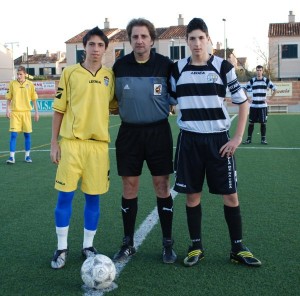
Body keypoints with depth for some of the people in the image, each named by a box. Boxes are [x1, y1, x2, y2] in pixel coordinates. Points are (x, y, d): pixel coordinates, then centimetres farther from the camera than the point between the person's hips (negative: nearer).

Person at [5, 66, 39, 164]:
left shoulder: (30, 84, 2)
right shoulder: (12, 83, 1)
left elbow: (34, 99, 7)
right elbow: (9, 98, 6)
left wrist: (36, 112, 5)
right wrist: (8, 110, -3)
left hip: (26, 112, 1)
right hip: (15, 112, -1)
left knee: (27, 134, 6)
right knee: (13, 134, -5)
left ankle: (27, 155, 18)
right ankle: (12, 157, -2)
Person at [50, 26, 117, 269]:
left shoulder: (110, 76, 8)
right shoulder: (70, 73, 2)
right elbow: (59, 109, 3)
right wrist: (54, 142, -1)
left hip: (99, 143, 2)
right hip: (71, 142, -2)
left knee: (93, 196, 6)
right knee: (65, 195, 0)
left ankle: (88, 246, 22)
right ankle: (62, 248, 15)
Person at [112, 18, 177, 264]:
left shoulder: (165, 65, -5)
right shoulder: (120, 65, 1)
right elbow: (112, 98, 13)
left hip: (158, 131, -1)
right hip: (129, 132, 2)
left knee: (162, 186, 3)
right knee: (129, 188, 7)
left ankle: (168, 243, 17)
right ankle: (128, 244, 20)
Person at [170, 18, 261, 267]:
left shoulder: (223, 66, -2)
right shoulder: (178, 69, 3)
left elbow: (242, 102, 2)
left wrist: (238, 137, -4)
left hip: (219, 139, -1)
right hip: (189, 140, 1)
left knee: (230, 195, 2)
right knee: (193, 195, 5)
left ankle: (238, 248, 16)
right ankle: (196, 247, 20)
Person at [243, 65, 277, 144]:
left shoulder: (267, 80, 2)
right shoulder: (252, 81, 5)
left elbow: (274, 89, 6)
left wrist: (269, 99, -1)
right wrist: (248, 99, 5)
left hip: (263, 106, -1)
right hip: (253, 106, 1)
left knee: (263, 123, 1)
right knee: (251, 123, 1)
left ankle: (263, 139, 9)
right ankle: (249, 139, 9)